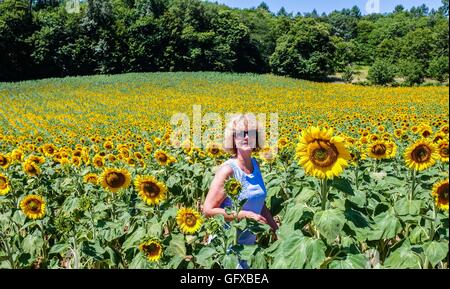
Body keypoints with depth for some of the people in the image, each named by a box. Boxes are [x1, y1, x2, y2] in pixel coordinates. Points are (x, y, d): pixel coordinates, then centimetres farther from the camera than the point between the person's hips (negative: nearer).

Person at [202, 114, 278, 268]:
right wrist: (246, 215, -22)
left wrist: (276, 229, 12)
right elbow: (208, 210, -19)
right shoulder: (228, 170, -18)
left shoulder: (255, 164, 4)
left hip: (250, 241, 7)